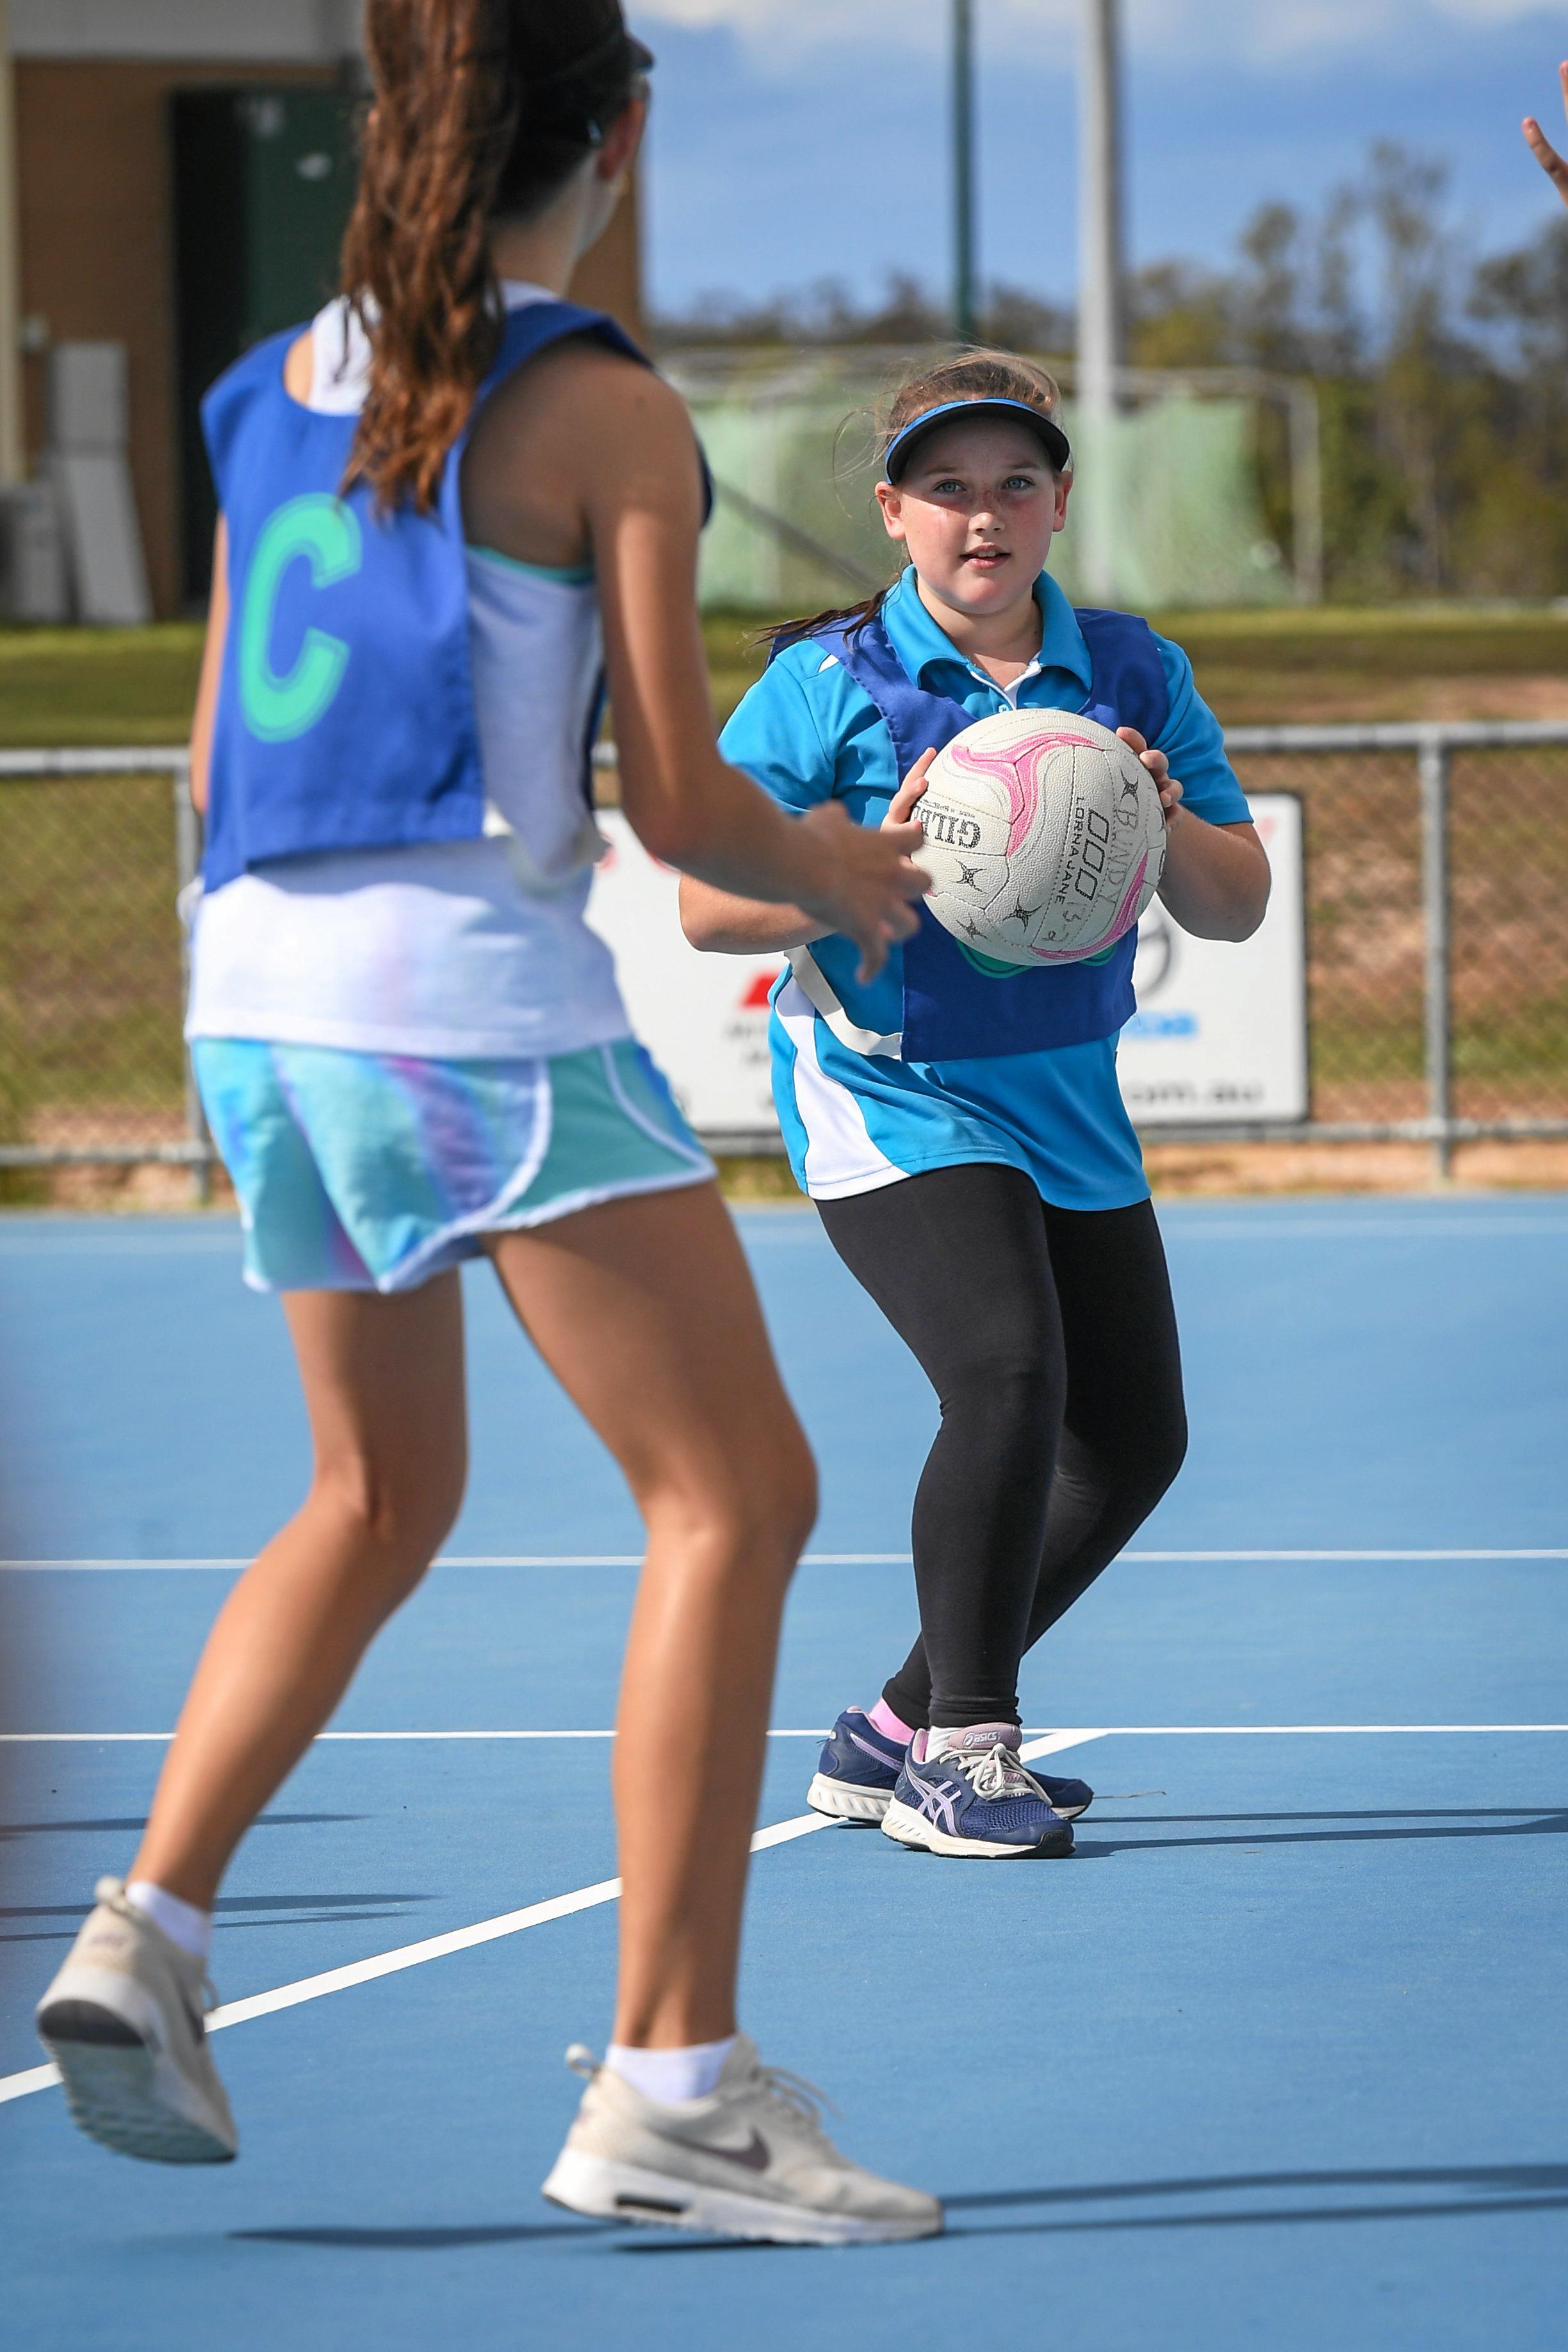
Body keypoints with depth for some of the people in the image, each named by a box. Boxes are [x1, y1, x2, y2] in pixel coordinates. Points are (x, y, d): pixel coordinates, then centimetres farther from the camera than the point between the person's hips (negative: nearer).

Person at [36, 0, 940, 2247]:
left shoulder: (290, 381, 11)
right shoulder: (608, 415, -7)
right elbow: (682, 802, -9)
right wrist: (840, 876, 11)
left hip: (258, 978, 7)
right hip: (478, 995, -7)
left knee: (381, 1498, 24)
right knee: (733, 1493, -2)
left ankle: (146, 1933, 11)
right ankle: (667, 2083, -8)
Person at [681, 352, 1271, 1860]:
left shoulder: (1134, 675, 3)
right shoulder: (825, 685, -9)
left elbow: (1237, 907, 4)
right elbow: (704, 906, -10)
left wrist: (1168, 827, -17)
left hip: (1069, 1110, 6)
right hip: (890, 1099, -6)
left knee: (1130, 1442, 8)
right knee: (1009, 1380, -26)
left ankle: (899, 1736, 22)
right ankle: (962, 1750, -15)